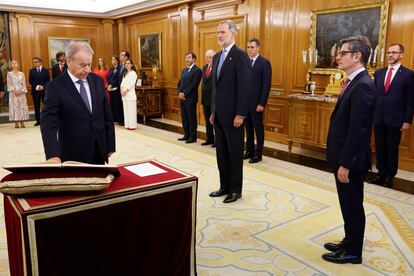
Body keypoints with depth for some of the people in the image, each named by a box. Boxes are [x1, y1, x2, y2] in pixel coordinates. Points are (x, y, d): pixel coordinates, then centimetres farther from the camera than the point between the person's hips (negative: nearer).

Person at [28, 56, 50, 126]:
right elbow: (30, 81, 2)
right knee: (36, 106, 2)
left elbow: (48, 80, 0)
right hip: (35, 91, 1)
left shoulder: (46, 70, 5)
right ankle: (38, 120, 8)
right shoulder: (31, 71, 6)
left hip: (44, 90, -1)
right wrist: (36, 86, -12)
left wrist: (43, 86, -13)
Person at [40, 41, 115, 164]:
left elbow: (107, 114, 8)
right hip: (74, 154, -4)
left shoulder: (97, 81, 4)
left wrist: (110, 145, 7)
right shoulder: (55, 86, -10)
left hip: (99, 151, 4)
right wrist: (52, 154, -32)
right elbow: (48, 122, -18)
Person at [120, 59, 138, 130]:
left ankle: (132, 125, -3)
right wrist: (121, 90, -1)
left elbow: (131, 84, -12)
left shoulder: (133, 73, -5)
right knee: (126, 110, 8)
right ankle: (127, 124, 13)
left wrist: (125, 90, -13)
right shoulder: (125, 73, 19)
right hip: (124, 94, 8)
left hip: (130, 93, -7)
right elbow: (122, 83, 15)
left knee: (131, 110, -7)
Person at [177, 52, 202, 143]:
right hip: (182, 97, 8)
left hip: (190, 98, -8)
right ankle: (186, 135, 20)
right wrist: (180, 93, -2)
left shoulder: (197, 70, -8)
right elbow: (179, 83, 16)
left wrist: (184, 93, -16)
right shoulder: (184, 70, 19)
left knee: (192, 117, -1)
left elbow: (194, 85, -16)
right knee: (184, 117, 11)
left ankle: (193, 136, 6)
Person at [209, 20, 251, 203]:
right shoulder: (217, 57, 14)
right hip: (218, 114, 8)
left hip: (233, 115, -8)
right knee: (221, 153, 14)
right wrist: (213, 111, 14)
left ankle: (236, 190, 16)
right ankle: (225, 186, 26)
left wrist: (240, 114, -19)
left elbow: (245, 87, -17)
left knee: (235, 153, 4)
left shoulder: (240, 55, -11)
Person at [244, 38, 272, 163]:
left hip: (256, 102, -6)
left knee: (258, 128, 3)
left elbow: (266, 85, -12)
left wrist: (261, 103, -16)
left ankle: (258, 154, 12)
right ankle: (249, 151, 22)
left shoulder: (264, 63, -7)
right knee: (248, 127, 12)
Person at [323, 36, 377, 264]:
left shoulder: (362, 85, -21)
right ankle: (349, 243, 36)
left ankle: (353, 252, 23)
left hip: (350, 160, -9)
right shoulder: (354, 82, 10)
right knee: (349, 205, 20)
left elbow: (357, 130, -24)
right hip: (344, 157, 9)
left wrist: (345, 164, -21)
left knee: (352, 206, 6)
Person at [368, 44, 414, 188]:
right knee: (379, 148, 10)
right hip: (378, 118, 4)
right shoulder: (379, 73, 10)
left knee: (392, 149, 6)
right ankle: (381, 173, 23)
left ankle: (390, 177, 19)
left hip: (395, 120, -4)